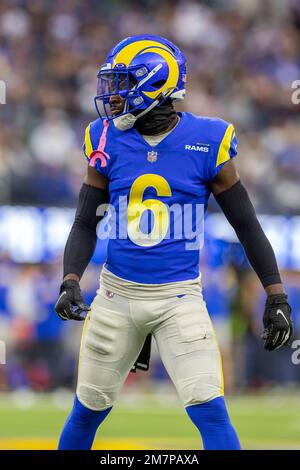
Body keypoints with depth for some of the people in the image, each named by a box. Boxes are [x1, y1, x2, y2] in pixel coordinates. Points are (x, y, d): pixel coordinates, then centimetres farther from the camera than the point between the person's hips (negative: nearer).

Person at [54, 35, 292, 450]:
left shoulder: (206, 144, -8)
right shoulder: (108, 143, -1)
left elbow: (247, 225, 0)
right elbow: (86, 225, 5)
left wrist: (277, 297, -1)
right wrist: (70, 283, -11)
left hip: (179, 298, -3)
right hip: (117, 294, 3)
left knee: (210, 412, -14)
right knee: (87, 412, 11)